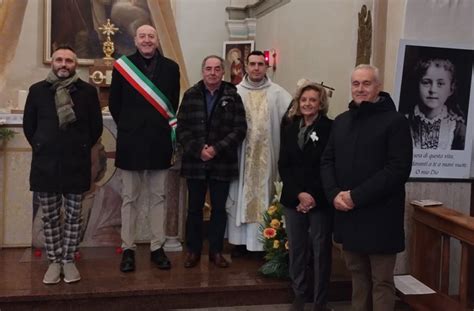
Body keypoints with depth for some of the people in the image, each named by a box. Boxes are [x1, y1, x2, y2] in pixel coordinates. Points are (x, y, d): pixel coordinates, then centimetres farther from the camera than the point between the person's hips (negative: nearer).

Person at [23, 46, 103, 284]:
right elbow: (28, 126, 11)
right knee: (50, 217, 7)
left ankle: (68, 261, 19)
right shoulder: (37, 90, 3)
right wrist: (41, 148, 9)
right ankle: (54, 262, 19)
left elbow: (96, 127, 5)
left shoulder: (87, 91, -1)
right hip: (45, 164, 1)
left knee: (73, 216, 7)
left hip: (76, 165, -1)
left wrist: (80, 149, 6)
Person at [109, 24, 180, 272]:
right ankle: (128, 249, 15)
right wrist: (128, 127, 7)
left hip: (159, 141, 2)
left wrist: (162, 127, 7)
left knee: (157, 197, 9)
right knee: (129, 198, 6)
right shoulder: (122, 66, -1)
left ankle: (157, 248, 17)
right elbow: (114, 103, 5)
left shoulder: (170, 67, 3)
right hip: (131, 141, -1)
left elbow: (174, 103, 9)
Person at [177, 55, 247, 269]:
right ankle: (193, 250, 21)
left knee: (219, 208, 8)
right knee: (194, 208, 9)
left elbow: (239, 129, -5)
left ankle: (216, 251, 21)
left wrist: (217, 149, -14)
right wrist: (198, 149, -13)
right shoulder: (190, 95, 3)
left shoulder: (232, 97, 0)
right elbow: (182, 128, 0)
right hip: (195, 162, 1)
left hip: (222, 163, 0)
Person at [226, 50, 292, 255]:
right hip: (241, 153, 0)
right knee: (241, 195, 7)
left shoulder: (277, 93, 0)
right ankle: (241, 240, 19)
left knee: (264, 195, 8)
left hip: (266, 154, 0)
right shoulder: (236, 92, 0)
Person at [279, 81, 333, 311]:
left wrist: (313, 197, -12)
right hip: (293, 199, 4)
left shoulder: (331, 129, -6)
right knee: (296, 250, 10)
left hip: (321, 201, -3)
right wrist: (299, 193, -10)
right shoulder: (289, 129, 8)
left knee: (321, 251, 5)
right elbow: (283, 166, 4)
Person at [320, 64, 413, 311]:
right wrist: (334, 194, -7)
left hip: (379, 216, -5)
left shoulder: (395, 121, -7)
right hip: (347, 214, 6)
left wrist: (357, 196, -18)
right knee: (358, 275, 16)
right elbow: (327, 161, 12)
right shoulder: (341, 121, 13)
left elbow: (398, 169, -15)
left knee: (381, 281, 4)